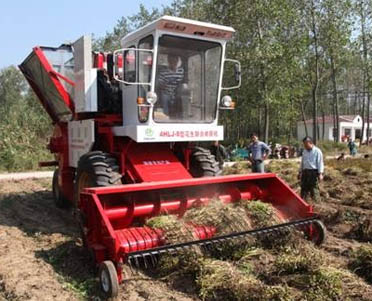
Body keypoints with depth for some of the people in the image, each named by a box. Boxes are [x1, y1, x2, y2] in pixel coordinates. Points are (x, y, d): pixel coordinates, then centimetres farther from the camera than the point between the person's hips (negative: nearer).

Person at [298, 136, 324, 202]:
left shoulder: (317, 151, -5)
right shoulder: (304, 152, 14)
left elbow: (320, 163, -9)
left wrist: (320, 174, -14)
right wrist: (300, 172, 21)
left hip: (313, 172, -6)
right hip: (305, 172, 6)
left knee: (314, 189, -5)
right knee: (304, 188, 9)